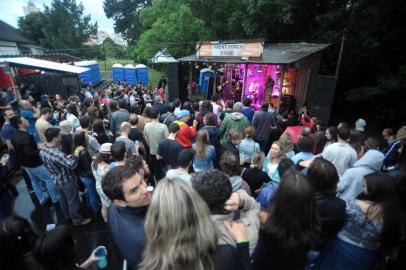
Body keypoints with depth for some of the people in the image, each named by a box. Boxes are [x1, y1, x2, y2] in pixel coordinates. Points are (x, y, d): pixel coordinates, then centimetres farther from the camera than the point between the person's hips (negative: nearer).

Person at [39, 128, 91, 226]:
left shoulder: (42, 151, -9)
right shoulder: (56, 154, -39)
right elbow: (72, 164, -49)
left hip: (56, 180, 9)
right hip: (67, 181, -9)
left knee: (62, 199, 29)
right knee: (73, 201, 13)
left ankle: (67, 215, 53)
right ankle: (77, 220, 34)